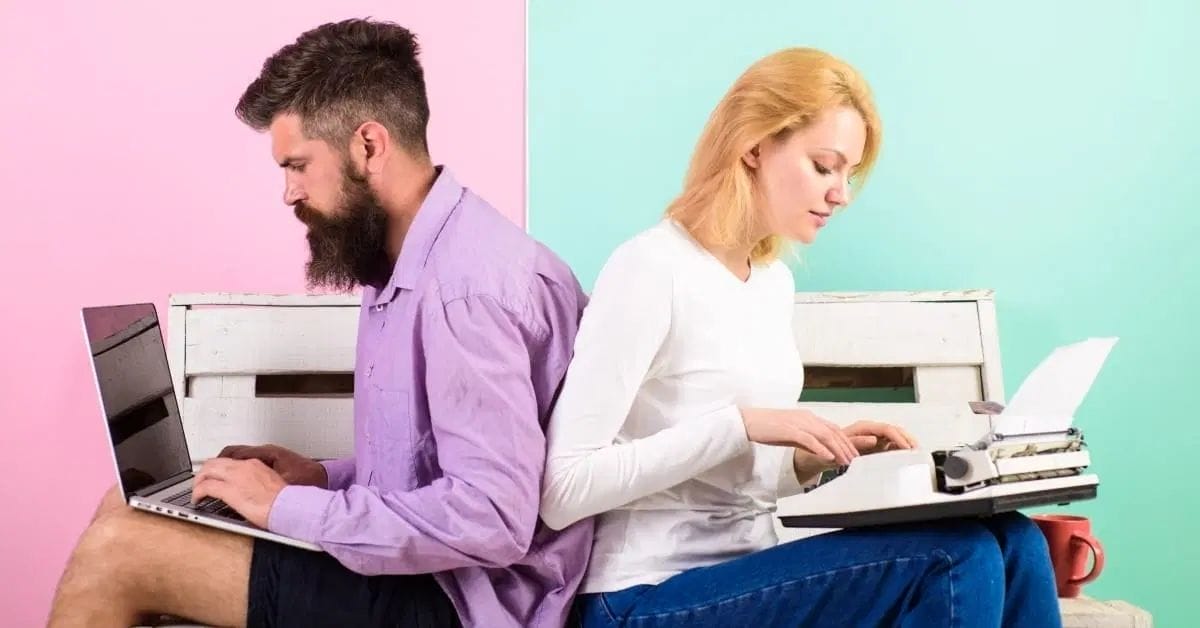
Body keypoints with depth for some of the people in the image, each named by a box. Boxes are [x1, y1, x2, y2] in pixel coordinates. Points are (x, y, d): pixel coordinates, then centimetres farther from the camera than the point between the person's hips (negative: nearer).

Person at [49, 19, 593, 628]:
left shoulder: (470, 282, -23)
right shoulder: (411, 262, 10)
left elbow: (491, 519, -29)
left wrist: (290, 506, -20)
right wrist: (325, 477, 6)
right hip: (413, 566, 10)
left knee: (113, 553, -13)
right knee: (129, 510, 10)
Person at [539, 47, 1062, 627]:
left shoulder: (775, 280, 11)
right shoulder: (650, 270, -14)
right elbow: (563, 490, -19)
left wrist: (811, 461, -3)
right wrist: (738, 423, -21)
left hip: (743, 575, 8)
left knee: (1012, 543, -12)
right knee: (955, 557, -22)